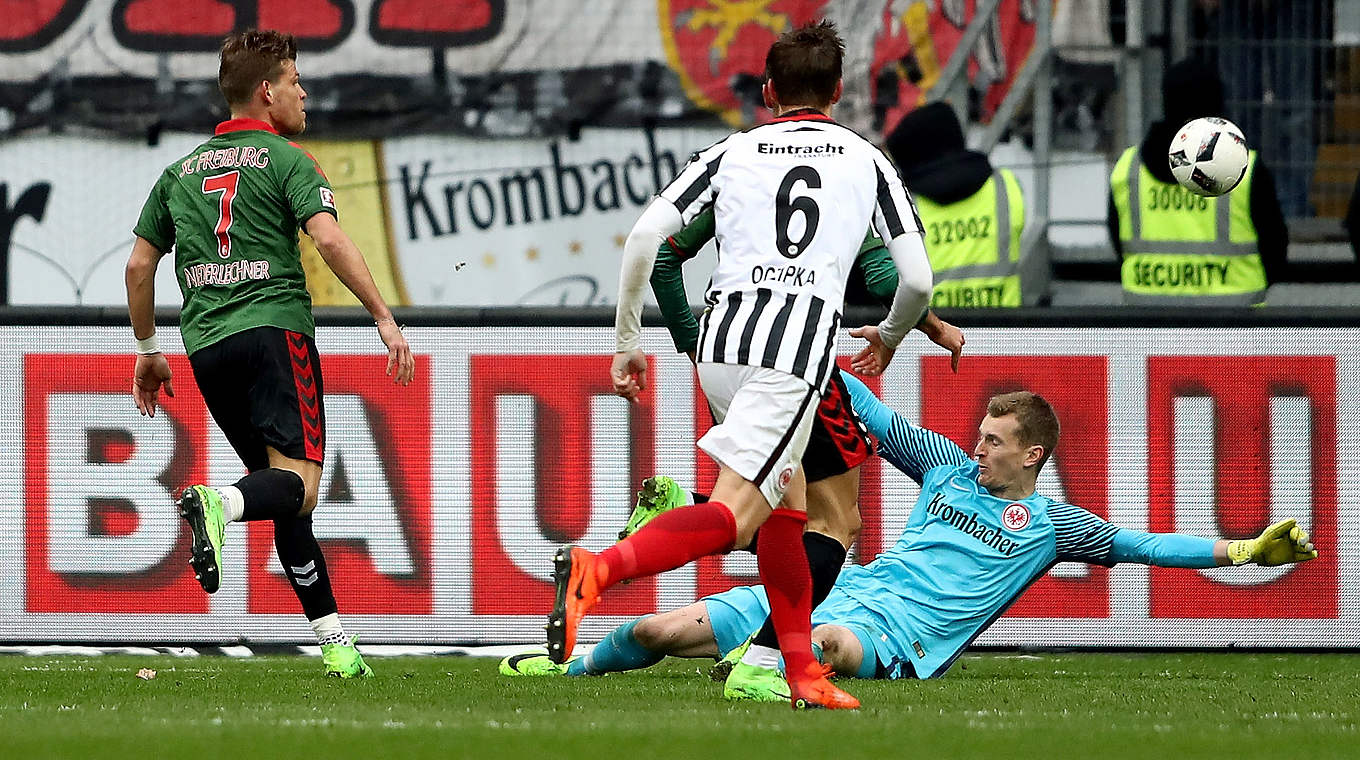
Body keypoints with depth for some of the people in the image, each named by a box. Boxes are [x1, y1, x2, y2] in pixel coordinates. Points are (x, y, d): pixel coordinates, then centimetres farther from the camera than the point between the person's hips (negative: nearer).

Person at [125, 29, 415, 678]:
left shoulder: (181, 171, 21)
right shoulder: (285, 160, 3)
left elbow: (139, 266, 20)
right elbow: (329, 239, -12)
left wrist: (147, 350, 31)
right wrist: (385, 318, -11)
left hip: (205, 344, 6)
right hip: (273, 327, -6)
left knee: (280, 487, 11)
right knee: (296, 483, -13)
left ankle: (333, 641, 7)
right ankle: (218, 505, -45)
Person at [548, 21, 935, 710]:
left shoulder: (732, 152, 18)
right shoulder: (867, 161, 16)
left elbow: (645, 235, 6)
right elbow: (917, 280, 13)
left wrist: (627, 340, 15)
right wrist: (889, 337, 35)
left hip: (720, 341, 4)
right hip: (799, 343, -4)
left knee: (787, 495, 23)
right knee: (735, 516, -13)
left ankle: (803, 673, 19)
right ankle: (597, 571, -38)